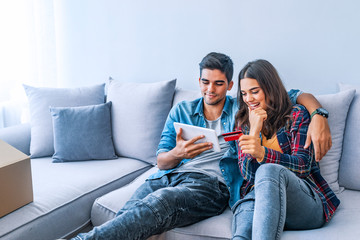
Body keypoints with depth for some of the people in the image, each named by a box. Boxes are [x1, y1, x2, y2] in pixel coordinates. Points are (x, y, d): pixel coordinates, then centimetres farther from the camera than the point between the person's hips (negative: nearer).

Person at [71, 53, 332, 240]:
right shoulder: (181, 111, 22)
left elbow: (297, 96, 14)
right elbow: (161, 161, 15)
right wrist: (178, 153, -10)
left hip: (209, 183, -4)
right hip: (168, 176, 4)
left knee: (159, 202, -37)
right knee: (129, 215, -30)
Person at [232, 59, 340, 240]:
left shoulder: (297, 115, 8)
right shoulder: (244, 122, 18)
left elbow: (303, 164, -6)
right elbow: (247, 173, 8)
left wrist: (262, 153, -24)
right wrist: (254, 131, -5)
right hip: (258, 195, 2)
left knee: (269, 170, -38)